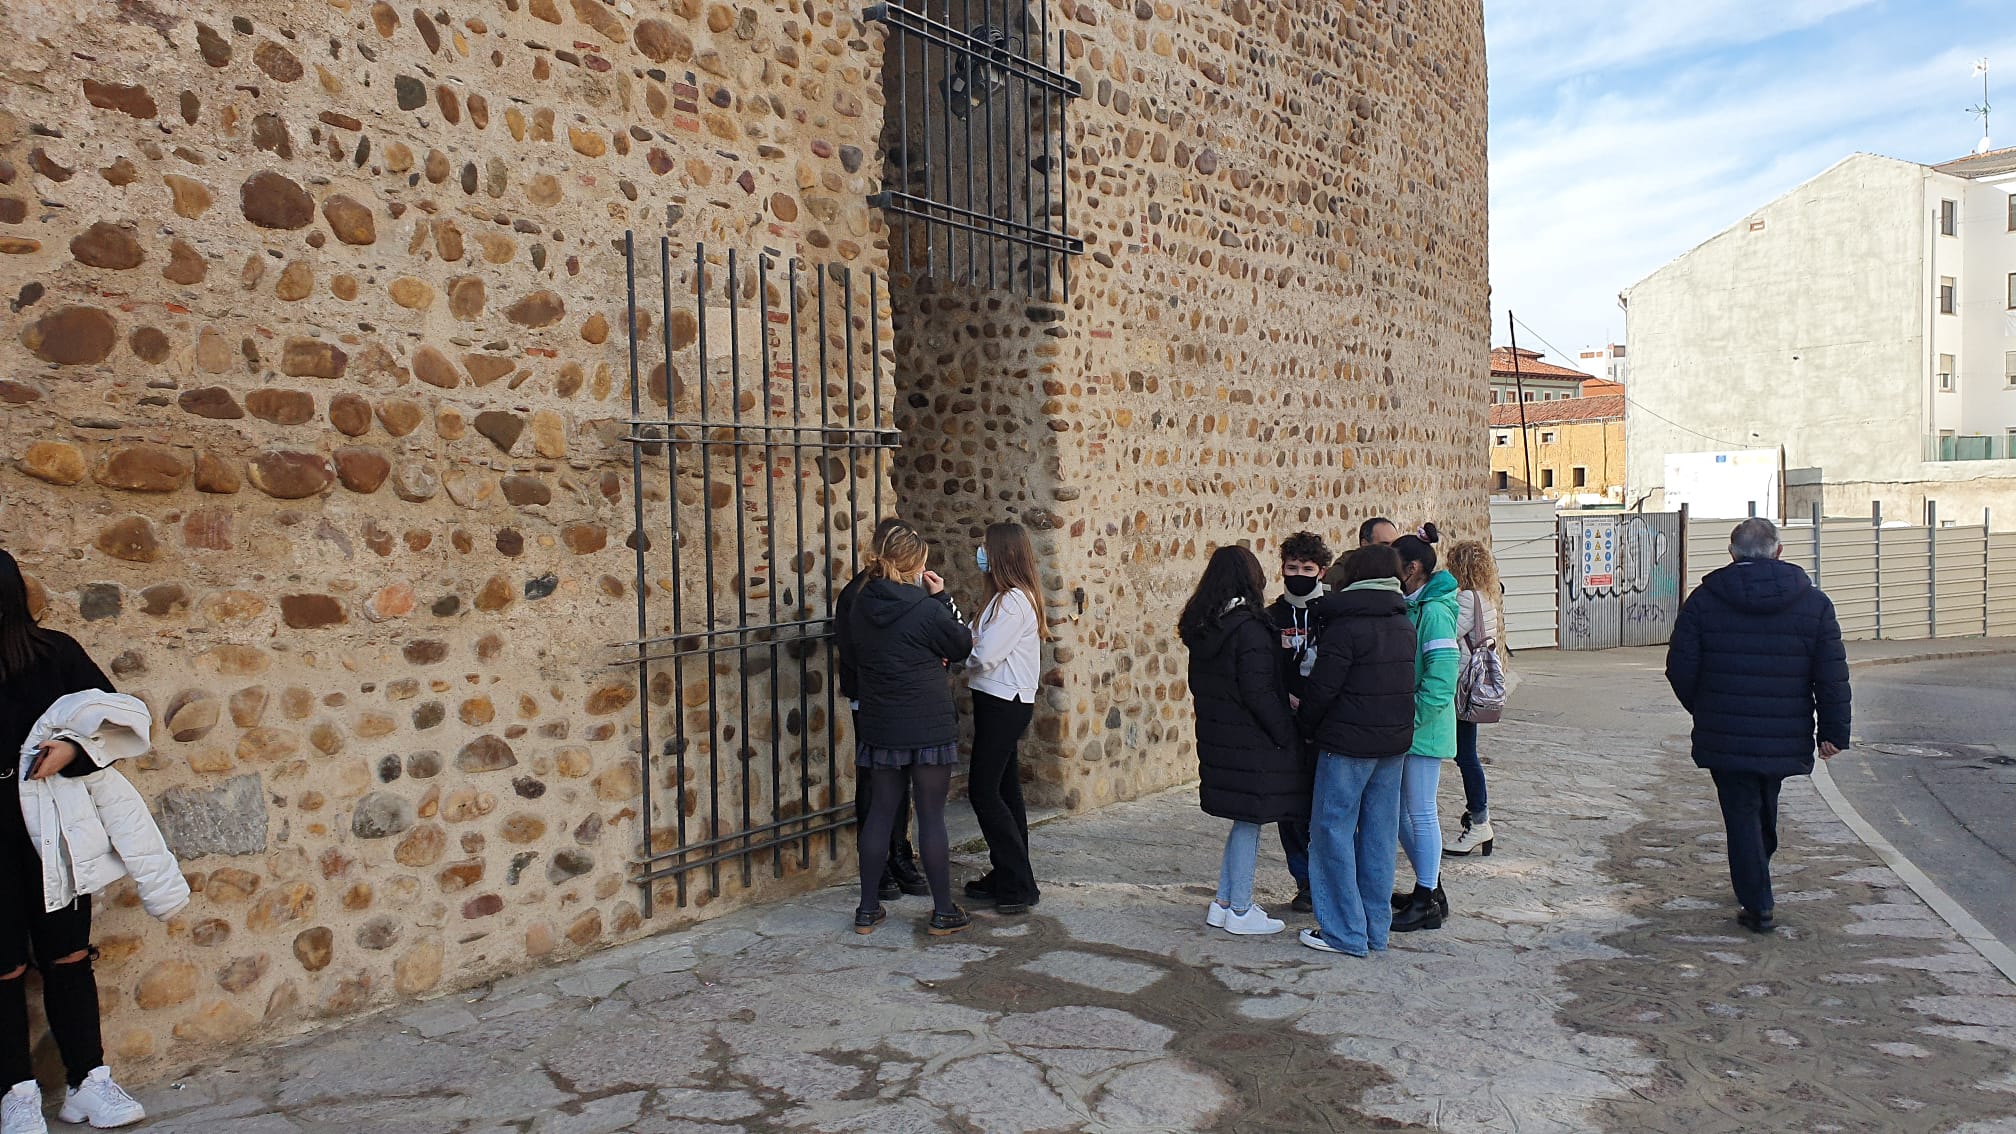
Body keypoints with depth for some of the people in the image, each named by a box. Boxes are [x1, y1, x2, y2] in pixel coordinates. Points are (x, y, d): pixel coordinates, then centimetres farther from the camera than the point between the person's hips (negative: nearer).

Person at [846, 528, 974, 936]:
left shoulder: (859, 607, 1)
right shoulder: (927, 610, -15)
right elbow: (962, 646, 0)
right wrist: (942, 598, 3)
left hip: (878, 726, 5)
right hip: (929, 726, -5)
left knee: (880, 812, 12)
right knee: (931, 816, 3)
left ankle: (868, 909, 18)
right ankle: (943, 911, 11)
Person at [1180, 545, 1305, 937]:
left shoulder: (1201, 627, 7)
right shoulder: (1250, 629, -18)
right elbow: (1259, 692, -20)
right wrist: (1286, 736, -12)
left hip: (1216, 735, 8)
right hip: (1251, 741, -8)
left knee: (1243, 819, 18)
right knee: (1250, 821, 3)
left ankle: (1223, 903, 22)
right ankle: (1240, 911, 12)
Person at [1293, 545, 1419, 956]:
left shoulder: (1345, 625, -14)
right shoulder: (1405, 625, 8)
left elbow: (1323, 686, -14)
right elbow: (1404, 682, 12)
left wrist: (1306, 726, 1)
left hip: (1348, 743, -7)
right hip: (1395, 741, 7)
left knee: (1334, 828, 1)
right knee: (1379, 832, 12)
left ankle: (1344, 931, 3)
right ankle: (1376, 927, 19)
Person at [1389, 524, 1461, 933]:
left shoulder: (1433, 612, -17)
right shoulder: (1407, 607, 9)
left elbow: (1441, 680, -23)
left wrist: (1410, 721, -21)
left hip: (1423, 730, -9)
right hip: (1401, 730, 9)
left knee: (1420, 814, 1)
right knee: (1401, 814, 15)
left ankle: (1427, 903, 12)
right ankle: (1430, 890, 29)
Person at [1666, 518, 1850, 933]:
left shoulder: (1704, 600, -5)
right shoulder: (1814, 602, 0)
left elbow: (1680, 669, -5)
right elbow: (1833, 676, -1)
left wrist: (1701, 709, 13)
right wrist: (1832, 731, 6)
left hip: (1724, 735, -3)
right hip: (1785, 738, 3)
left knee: (1741, 813, 5)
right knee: (1765, 809, 22)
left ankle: (1758, 906, 4)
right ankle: (1756, 889, 40)